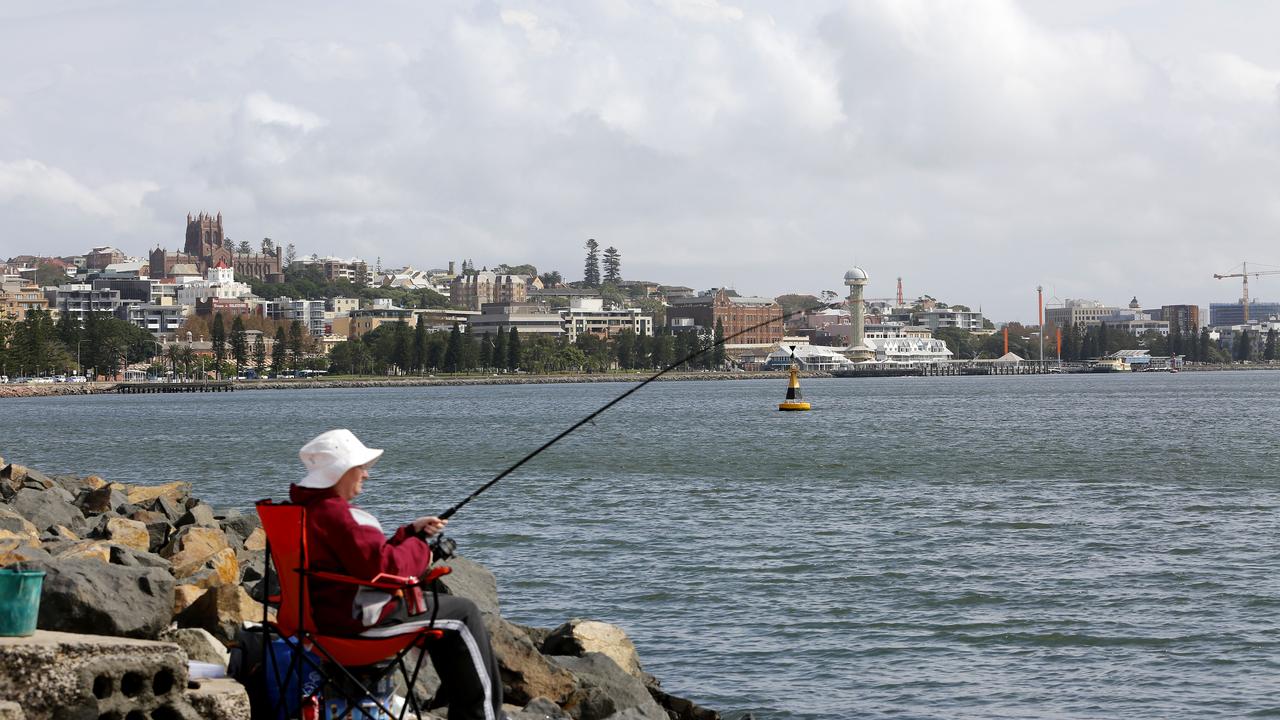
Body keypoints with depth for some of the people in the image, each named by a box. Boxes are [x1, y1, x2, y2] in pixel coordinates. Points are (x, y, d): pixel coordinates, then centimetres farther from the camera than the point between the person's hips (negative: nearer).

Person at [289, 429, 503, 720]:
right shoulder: (332, 512, -22)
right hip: (357, 617, -11)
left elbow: (368, 552, 21)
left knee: (438, 604, 27)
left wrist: (412, 531, 13)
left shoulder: (310, 508, 13)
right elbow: (383, 566, -28)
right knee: (463, 614, -1)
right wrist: (420, 549, -9)